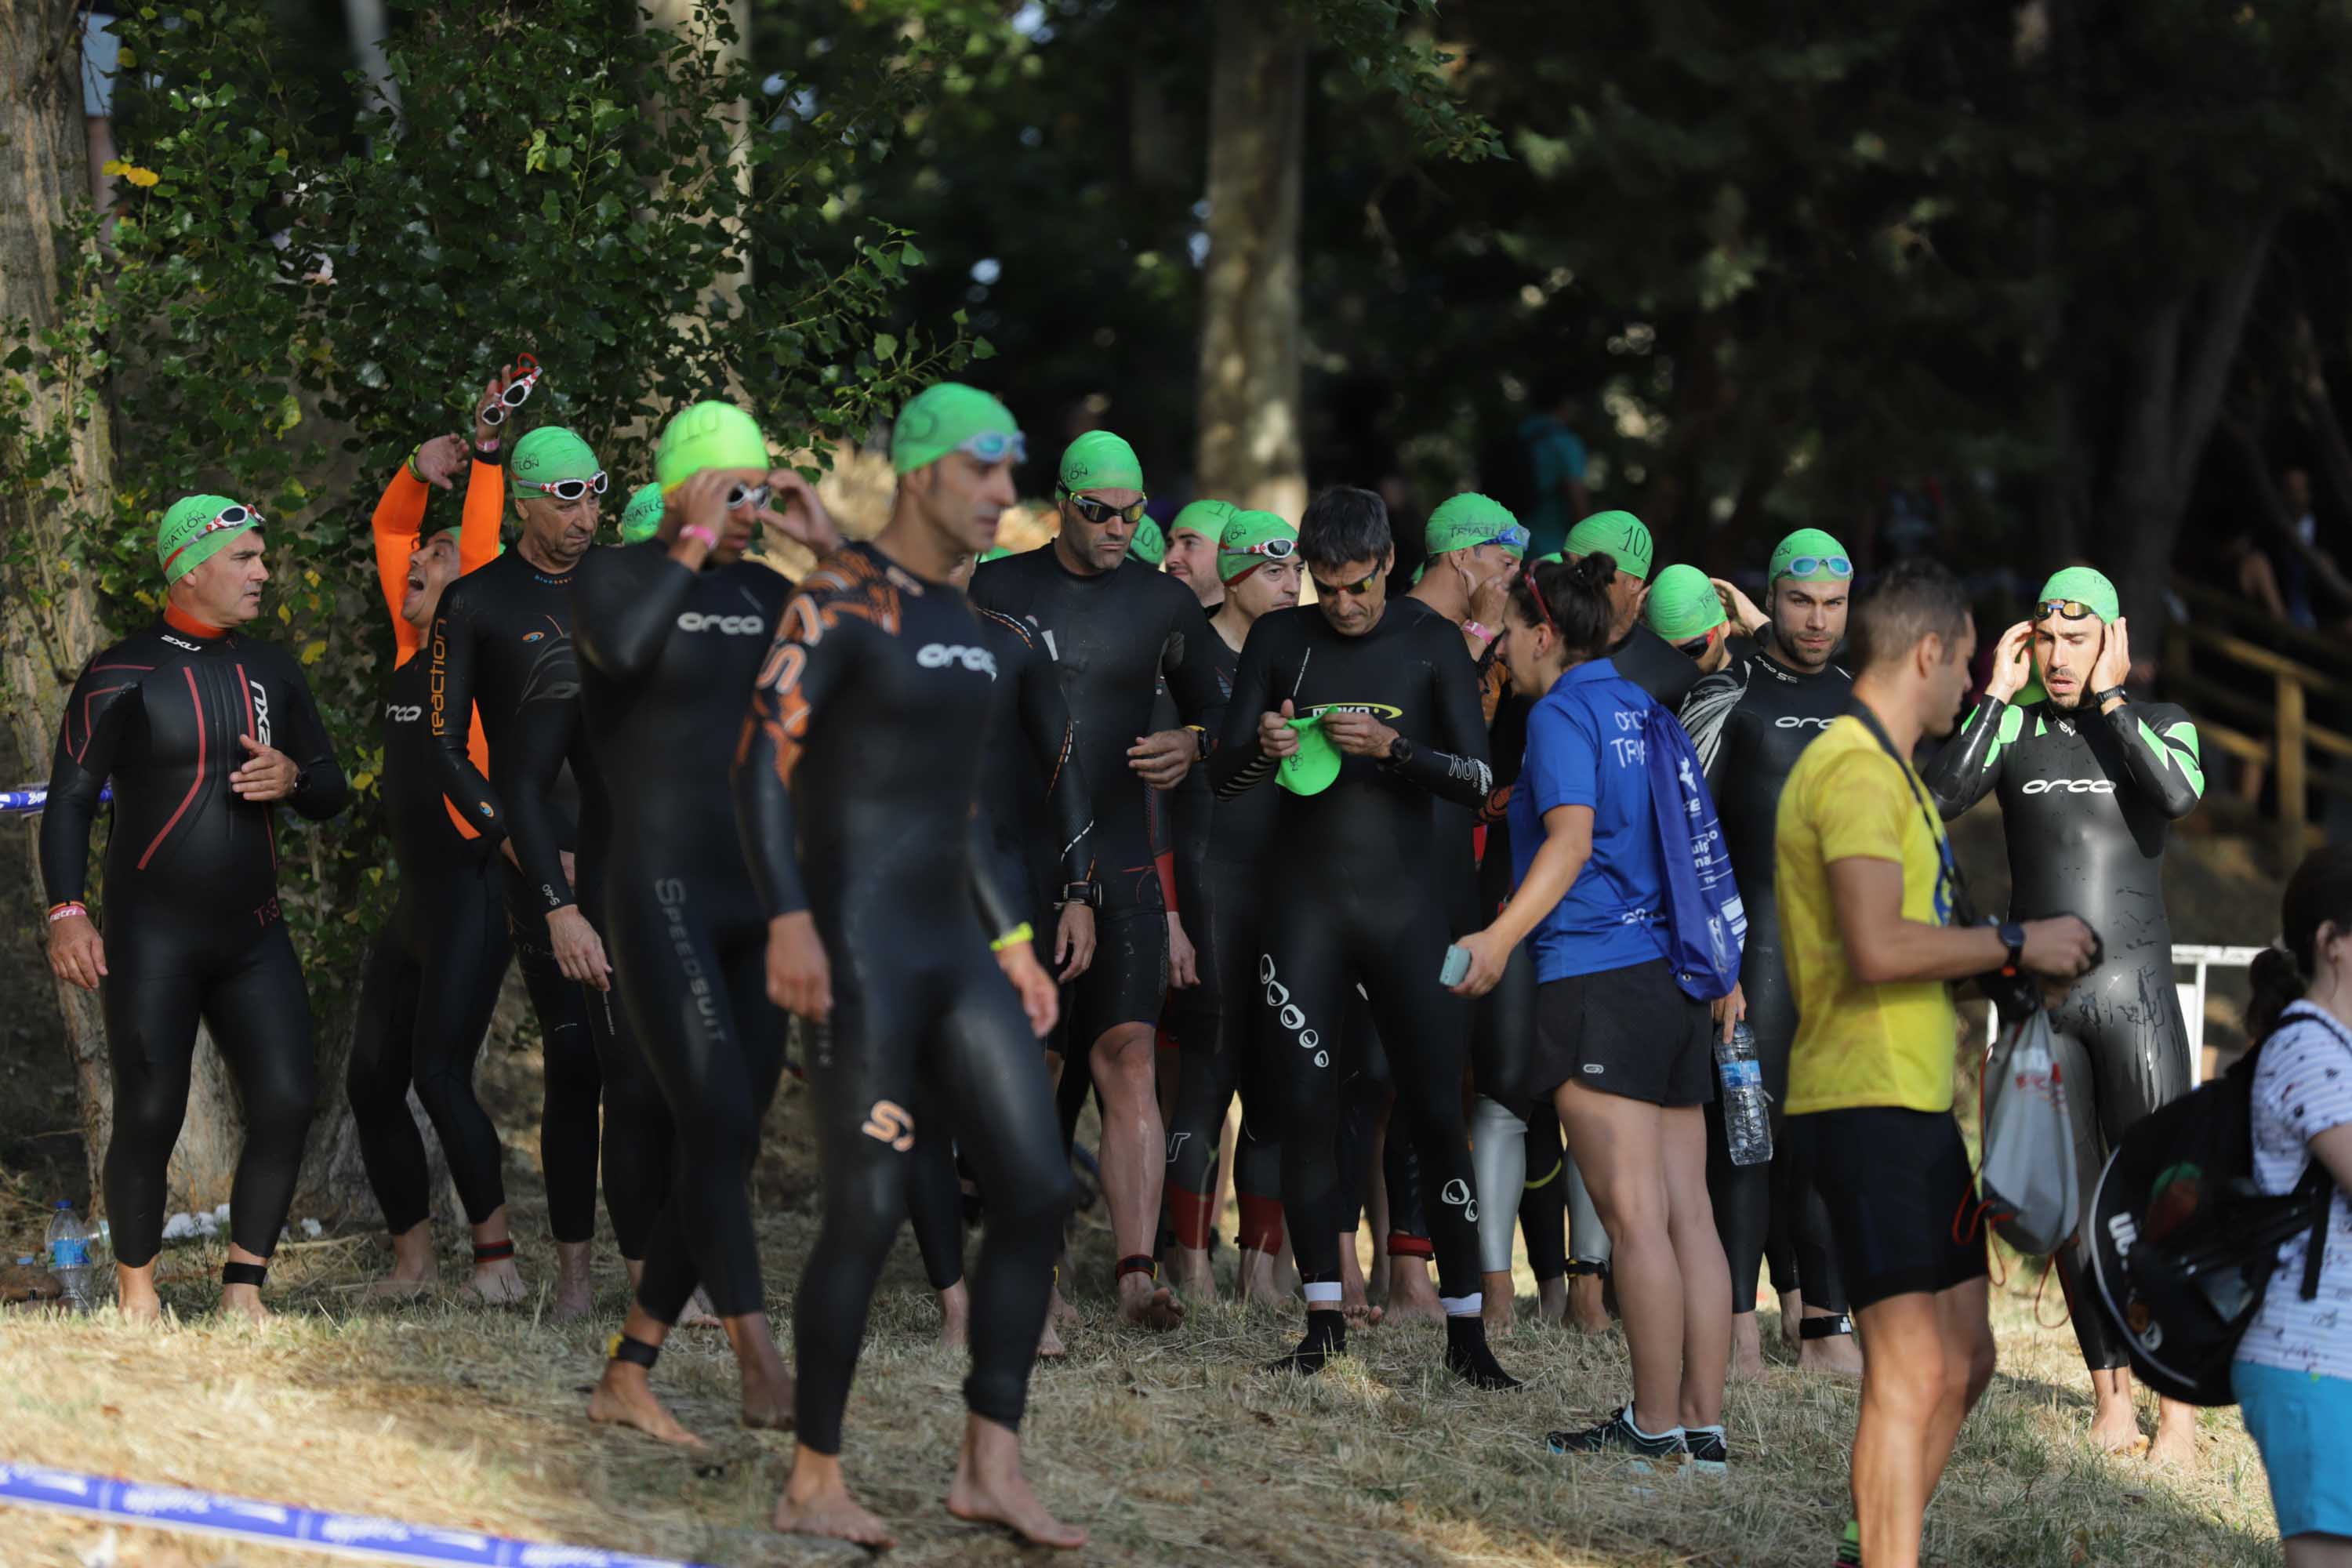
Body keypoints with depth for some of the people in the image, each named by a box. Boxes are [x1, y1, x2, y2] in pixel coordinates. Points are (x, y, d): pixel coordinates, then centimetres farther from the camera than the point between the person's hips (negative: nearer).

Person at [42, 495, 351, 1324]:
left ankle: (243, 1287, 1)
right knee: (150, 1117, -7)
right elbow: (70, 799, -5)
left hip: (253, 934, 5)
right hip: (152, 935, -5)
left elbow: (333, 790, 18)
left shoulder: (271, 670, 12)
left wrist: (293, 779, -6)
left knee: (288, 1102, -9)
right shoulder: (121, 675, -3)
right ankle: (136, 1288, 9)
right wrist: (66, 912, -16)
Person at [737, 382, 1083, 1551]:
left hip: (958, 949, 8)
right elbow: (762, 759, -17)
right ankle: (814, 1483, 3)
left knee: (1037, 1193, 2)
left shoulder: (958, 619, 17)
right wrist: (788, 918, -28)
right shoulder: (841, 601, -9)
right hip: (860, 947, -8)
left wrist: (1011, 942, 22)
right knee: (867, 1215, -7)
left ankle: (991, 1464, 7)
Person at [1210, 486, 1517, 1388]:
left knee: (1435, 1110, -5)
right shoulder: (1280, 640, 6)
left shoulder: (1431, 644, 1)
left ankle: (1466, 1329, -2)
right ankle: (1325, 1321, 5)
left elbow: (1478, 781, -5)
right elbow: (1221, 781, 5)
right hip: (1306, 902, 2)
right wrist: (1261, 749, -17)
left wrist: (1393, 747, -21)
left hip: (1408, 903, -2)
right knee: (1307, 1106, -2)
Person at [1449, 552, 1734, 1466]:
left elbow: (1572, 835, -17)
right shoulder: (1643, 712, 19)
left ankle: (1656, 1424, -8)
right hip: (1673, 980, 8)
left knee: (1634, 1216, -8)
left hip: (1596, 978, -8)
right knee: (1687, 1214, 4)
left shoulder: (1562, 714, -4)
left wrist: (1501, 938, -23)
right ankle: (1703, 1423, 4)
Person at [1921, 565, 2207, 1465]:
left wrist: (2109, 696, -12)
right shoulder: (2014, 728, 7)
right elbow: (1938, 801, -10)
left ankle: (2179, 1413, -6)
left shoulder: (2159, 723, 4)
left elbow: (2181, 796, -18)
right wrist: (1998, 695, -8)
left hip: (2135, 993, -2)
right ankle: (2111, 1399, 12)